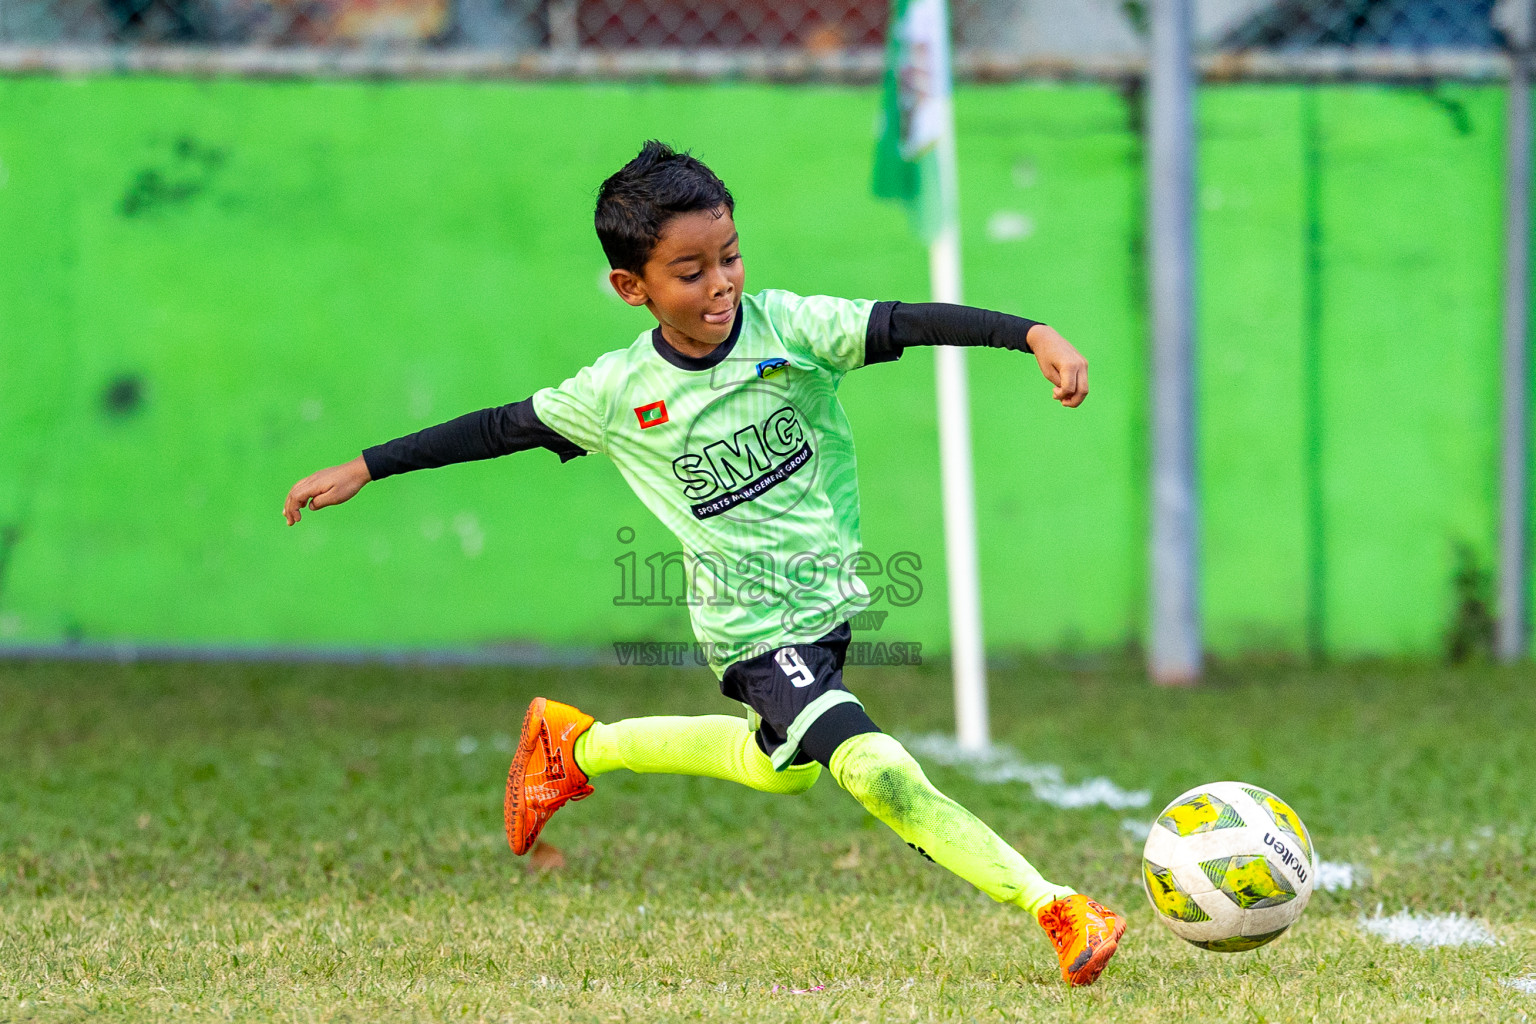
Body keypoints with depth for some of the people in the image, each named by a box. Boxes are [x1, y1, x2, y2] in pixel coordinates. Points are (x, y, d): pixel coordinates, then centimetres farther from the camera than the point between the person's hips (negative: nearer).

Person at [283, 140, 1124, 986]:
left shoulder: (788, 328, -13)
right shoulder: (619, 392, -11)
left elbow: (908, 323, -25)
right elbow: (506, 427, 0)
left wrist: (1032, 334, -39)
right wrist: (363, 470, 3)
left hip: (826, 592, 4)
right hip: (754, 629, -4)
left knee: (781, 763, 26)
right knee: (873, 768, -21)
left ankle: (576, 747, 41)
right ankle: (1055, 910, -17)